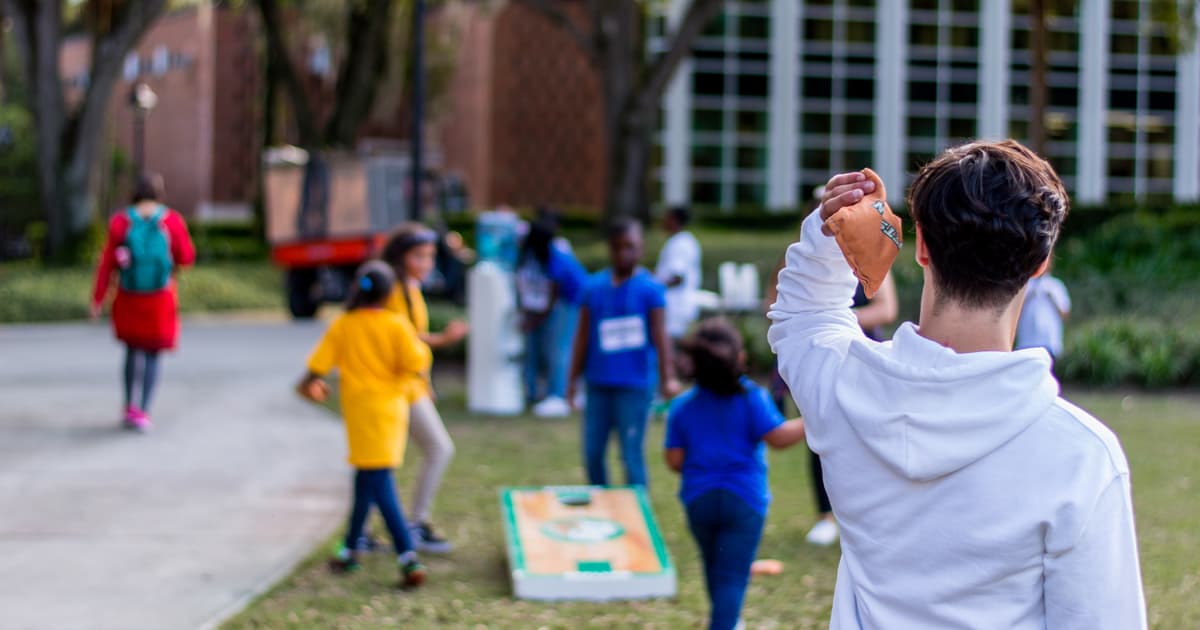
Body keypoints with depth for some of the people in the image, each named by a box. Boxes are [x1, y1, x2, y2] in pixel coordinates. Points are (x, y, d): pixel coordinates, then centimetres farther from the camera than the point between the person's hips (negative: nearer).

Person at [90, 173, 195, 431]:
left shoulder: (120, 222, -6)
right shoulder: (171, 221, -9)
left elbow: (106, 263, -7)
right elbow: (187, 257, -5)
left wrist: (98, 299, -4)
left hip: (129, 297, 2)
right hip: (161, 299, -2)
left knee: (133, 351, 21)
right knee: (152, 356, 5)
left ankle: (130, 408, 18)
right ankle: (142, 412, -7)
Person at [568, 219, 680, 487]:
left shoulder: (649, 288, -5)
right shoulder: (594, 287, 5)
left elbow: (659, 335, -9)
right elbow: (583, 336, 10)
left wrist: (667, 377, -19)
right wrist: (573, 378, 10)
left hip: (633, 386, -4)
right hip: (598, 384, 4)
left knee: (631, 456, -3)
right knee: (592, 453, 10)